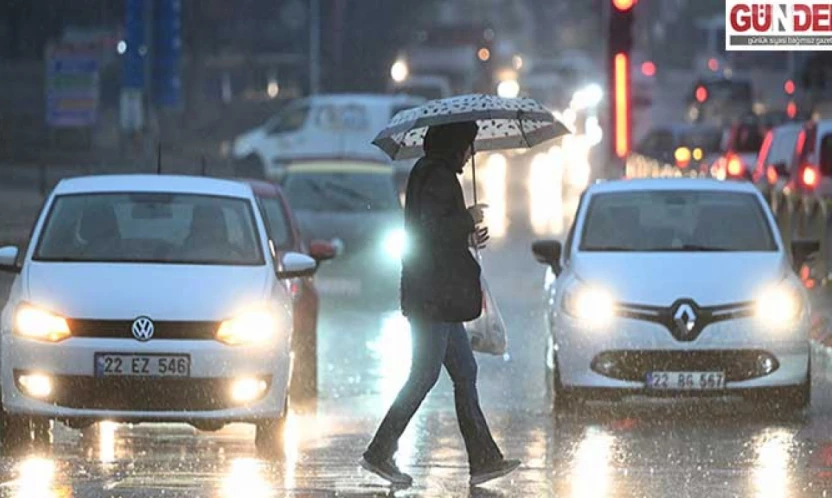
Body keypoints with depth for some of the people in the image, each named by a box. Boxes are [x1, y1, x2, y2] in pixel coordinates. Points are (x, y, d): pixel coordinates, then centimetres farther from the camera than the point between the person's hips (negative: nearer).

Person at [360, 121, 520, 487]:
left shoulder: (431, 174, 17)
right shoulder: (437, 177, -14)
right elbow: (432, 230, -24)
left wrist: (467, 237, 16)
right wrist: (468, 219, -11)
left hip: (439, 297, 11)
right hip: (433, 298, -11)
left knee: (465, 374, 9)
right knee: (424, 375, -6)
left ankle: (484, 460, 9)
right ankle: (380, 453, -2)